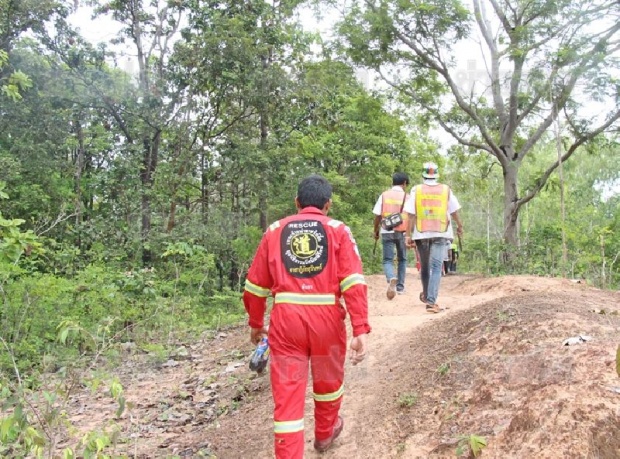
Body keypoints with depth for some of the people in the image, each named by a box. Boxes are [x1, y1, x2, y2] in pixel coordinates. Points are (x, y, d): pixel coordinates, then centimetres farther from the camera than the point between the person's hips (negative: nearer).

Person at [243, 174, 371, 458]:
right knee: (328, 379, 26)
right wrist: (360, 330, -10)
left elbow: (255, 285, 11)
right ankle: (325, 434, 49)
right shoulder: (338, 230, 5)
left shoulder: (275, 231, 11)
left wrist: (255, 323, 24)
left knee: (287, 394, 6)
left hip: (286, 319, 0)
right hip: (326, 318, 0)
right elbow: (354, 282, -8)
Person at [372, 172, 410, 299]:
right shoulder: (407, 197, 0)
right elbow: (412, 217, -4)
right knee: (402, 259, 19)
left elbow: (377, 216, 0)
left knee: (387, 260, 2)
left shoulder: (384, 195, 2)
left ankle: (391, 279, -27)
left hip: (387, 232, 0)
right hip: (402, 232, 0)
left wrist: (376, 231, 13)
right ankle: (400, 286, 21)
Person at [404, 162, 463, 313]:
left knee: (424, 266, 18)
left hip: (421, 233, 1)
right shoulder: (446, 190, 1)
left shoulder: (416, 190, -2)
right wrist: (459, 226, 26)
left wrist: (408, 235, -3)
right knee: (436, 267, -5)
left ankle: (426, 295, 37)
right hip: (441, 233, -1)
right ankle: (431, 301, -17)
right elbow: (454, 211, 8)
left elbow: (411, 215, -6)